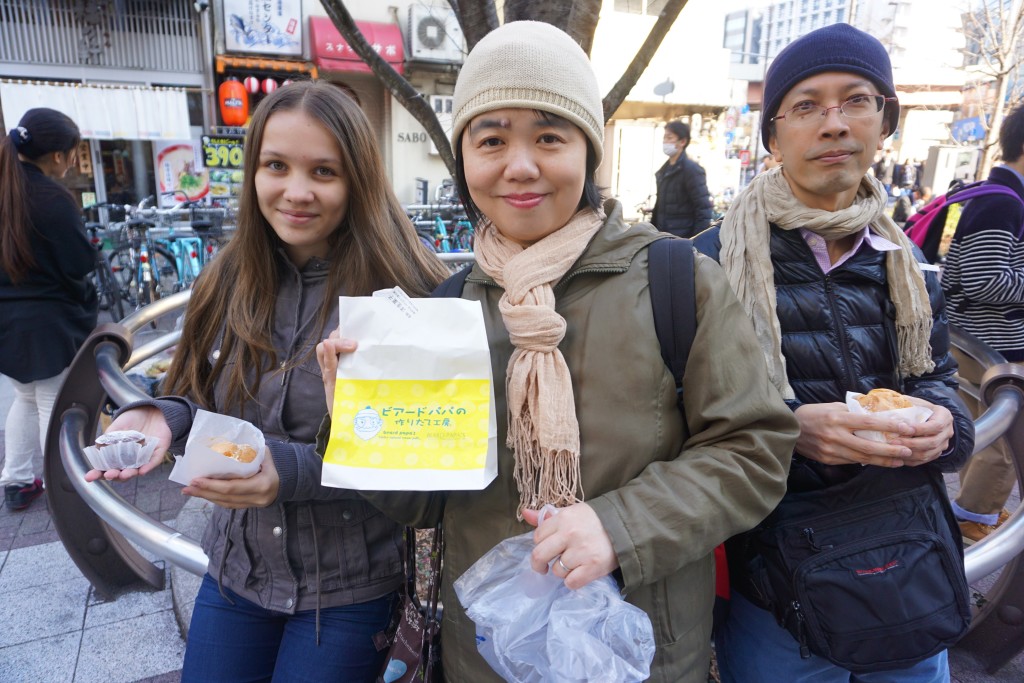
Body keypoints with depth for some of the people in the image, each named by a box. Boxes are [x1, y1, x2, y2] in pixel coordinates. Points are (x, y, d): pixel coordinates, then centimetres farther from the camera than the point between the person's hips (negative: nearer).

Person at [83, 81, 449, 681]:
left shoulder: (404, 292, -20)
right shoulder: (229, 283, -2)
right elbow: (207, 403, 8)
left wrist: (294, 470, -29)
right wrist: (165, 420, -13)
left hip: (352, 589, -4)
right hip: (238, 568, 5)